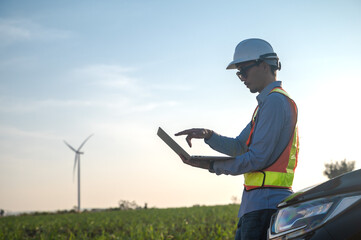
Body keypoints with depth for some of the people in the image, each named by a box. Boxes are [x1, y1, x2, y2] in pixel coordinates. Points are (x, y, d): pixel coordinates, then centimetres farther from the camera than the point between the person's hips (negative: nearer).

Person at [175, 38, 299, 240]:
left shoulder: (275, 101, -11)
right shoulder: (267, 102, 23)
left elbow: (258, 158, -17)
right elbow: (238, 147, 22)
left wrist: (213, 166, -9)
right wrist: (208, 135, 5)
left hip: (265, 203, -11)